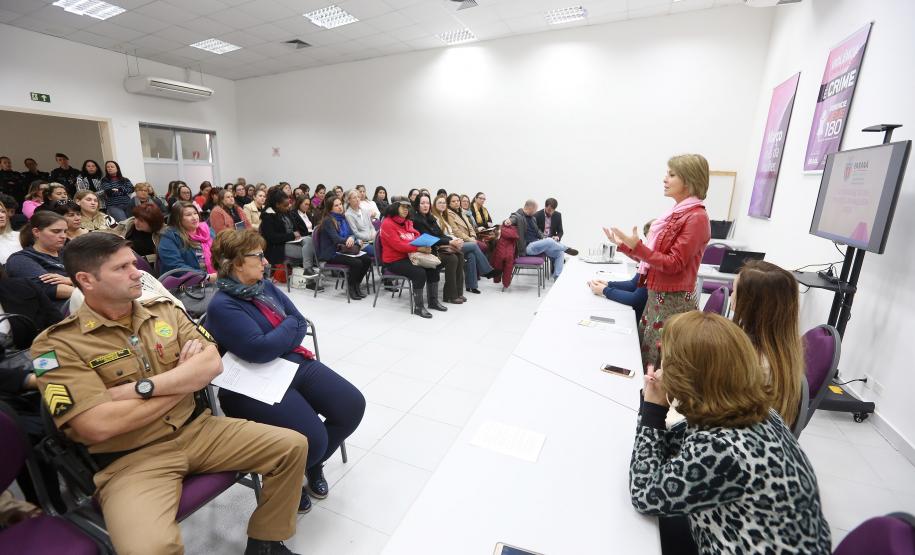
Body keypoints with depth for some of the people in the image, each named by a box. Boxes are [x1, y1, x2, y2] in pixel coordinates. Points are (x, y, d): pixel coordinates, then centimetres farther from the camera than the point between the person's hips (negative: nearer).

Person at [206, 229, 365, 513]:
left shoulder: (266, 287, 11)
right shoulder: (221, 306, -12)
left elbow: (301, 323, 9)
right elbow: (259, 349, -22)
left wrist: (279, 341, -11)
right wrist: (289, 326, -6)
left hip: (296, 365, 8)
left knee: (353, 405, -6)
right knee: (312, 439, -24)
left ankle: (313, 464, 22)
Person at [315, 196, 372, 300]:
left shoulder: (342, 218, 13)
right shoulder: (328, 221, -10)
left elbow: (351, 233, 8)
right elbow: (336, 239, -20)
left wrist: (352, 238, -17)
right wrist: (356, 241, -22)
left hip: (343, 250, 7)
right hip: (331, 253, -7)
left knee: (367, 260, -13)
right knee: (357, 263, -28)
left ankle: (356, 285, 4)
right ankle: (351, 288, -6)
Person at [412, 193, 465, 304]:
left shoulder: (430, 218, 17)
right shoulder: (415, 220, -9)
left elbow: (441, 234, 13)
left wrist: (453, 239, -7)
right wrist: (449, 242, -19)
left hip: (439, 246, 8)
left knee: (460, 254, -15)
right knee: (452, 259, -26)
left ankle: (458, 292, -12)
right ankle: (450, 295, -15)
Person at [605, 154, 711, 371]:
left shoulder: (696, 217, -15)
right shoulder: (676, 212, 11)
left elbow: (673, 264, -18)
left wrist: (636, 246, -25)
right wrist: (624, 245, 10)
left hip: (673, 301, -8)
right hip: (656, 295, 8)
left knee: (659, 366, 3)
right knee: (642, 356, 17)